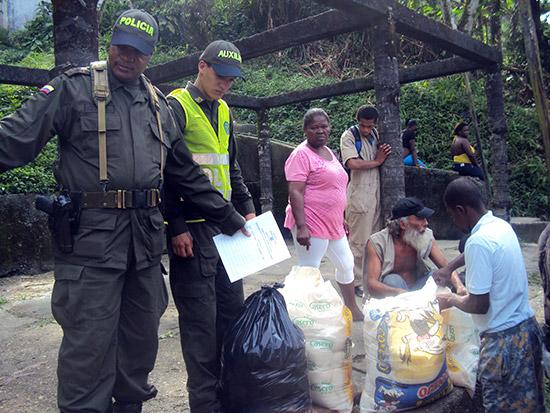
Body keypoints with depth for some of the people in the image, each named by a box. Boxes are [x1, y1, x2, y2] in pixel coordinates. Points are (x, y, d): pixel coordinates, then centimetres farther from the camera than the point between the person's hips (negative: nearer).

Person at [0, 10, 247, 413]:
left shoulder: (158, 104, 15)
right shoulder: (75, 88, 0)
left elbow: (186, 173, 19)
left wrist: (228, 216, 18)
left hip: (145, 237, 6)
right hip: (91, 234, -5)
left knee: (141, 334, 15)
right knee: (90, 341, -2)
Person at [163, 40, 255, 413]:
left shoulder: (223, 111, 17)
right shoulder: (177, 107, -7)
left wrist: (247, 209, 15)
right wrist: (176, 227, -17)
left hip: (225, 225, 8)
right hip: (192, 229, -8)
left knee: (232, 308, 12)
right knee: (200, 319, -1)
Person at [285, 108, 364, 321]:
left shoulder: (328, 152, 16)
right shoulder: (301, 154, -12)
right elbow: (295, 192, -20)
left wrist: (341, 219, 22)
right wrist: (301, 226, -27)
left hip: (333, 224, 10)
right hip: (311, 225, -10)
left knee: (346, 264, 20)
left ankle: (352, 308, 38)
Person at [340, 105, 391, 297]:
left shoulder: (375, 134, 14)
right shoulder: (349, 136, -7)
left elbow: (384, 158, 24)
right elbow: (353, 163, -21)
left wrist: (384, 153, 2)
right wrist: (377, 161, -9)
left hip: (376, 193, 7)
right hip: (359, 196, -7)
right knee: (359, 242, -2)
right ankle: (358, 283, 8)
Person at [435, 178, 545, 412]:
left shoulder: (478, 241, -23)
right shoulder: (501, 225, 4)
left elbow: (479, 305, -20)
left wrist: (450, 300, -3)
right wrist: (449, 267, 29)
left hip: (503, 338, -9)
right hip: (527, 326, 9)